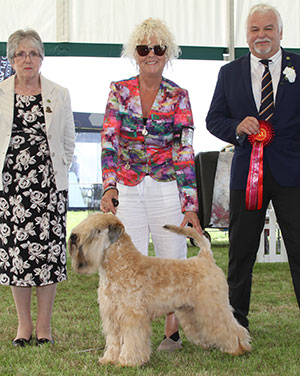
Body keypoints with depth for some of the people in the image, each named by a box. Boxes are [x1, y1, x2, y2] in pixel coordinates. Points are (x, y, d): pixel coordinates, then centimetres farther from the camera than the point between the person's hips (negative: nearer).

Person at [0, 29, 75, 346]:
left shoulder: (59, 95, 7)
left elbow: (69, 141, 14)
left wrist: (58, 172, 8)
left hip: (48, 184, 0)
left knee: (48, 249, -3)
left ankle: (44, 326, 7)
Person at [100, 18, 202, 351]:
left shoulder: (178, 96, 0)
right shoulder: (119, 91, 3)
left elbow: (185, 151, -4)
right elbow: (109, 141, -5)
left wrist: (190, 205, -10)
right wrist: (109, 187, -19)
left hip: (167, 188, 0)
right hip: (127, 190, 1)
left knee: (173, 260, 3)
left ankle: (173, 330, 17)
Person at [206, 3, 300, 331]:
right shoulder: (230, 73, 10)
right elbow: (213, 119, 10)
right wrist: (237, 128, -10)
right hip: (246, 173, 2)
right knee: (240, 252, 11)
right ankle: (235, 323, 24)